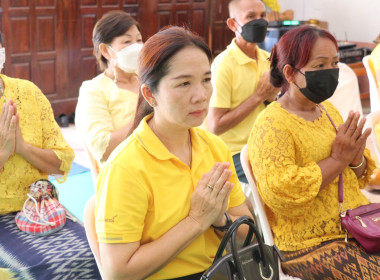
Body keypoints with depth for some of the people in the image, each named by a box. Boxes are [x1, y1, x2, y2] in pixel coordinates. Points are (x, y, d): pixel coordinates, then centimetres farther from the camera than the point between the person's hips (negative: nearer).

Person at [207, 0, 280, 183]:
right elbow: (216, 126, -18)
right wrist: (258, 96, -17)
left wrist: (272, 96, -9)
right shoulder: (224, 64, -14)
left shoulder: (267, 59, 5)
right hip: (235, 153, -6)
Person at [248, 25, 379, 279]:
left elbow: (357, 180, 16)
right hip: (310, 244, -7)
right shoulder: (272, 125, -14)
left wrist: (356, 158, -7)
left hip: (357, 226, 7)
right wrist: (337, 159, -19)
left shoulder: (328, 110, 9)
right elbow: (281, 195, -25)